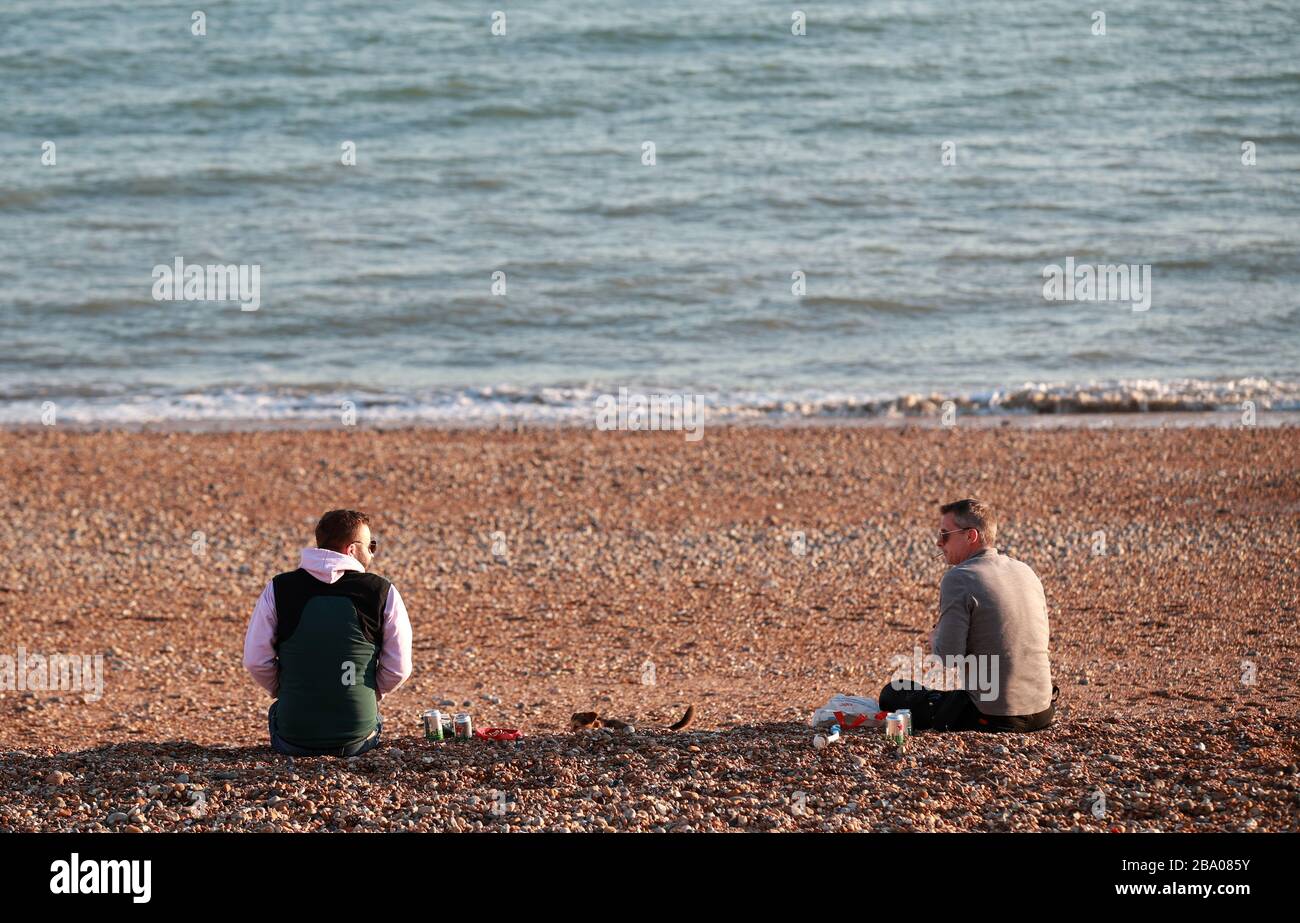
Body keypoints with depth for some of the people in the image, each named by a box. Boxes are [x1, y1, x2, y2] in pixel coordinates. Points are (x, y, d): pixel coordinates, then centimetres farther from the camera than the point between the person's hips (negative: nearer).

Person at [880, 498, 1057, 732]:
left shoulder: (958, 579, -14)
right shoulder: (1026, 572, 8)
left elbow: (947, 661, -17)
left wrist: (935, 637, 6)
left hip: (994, 716, -8)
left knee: (892, 695, 8)